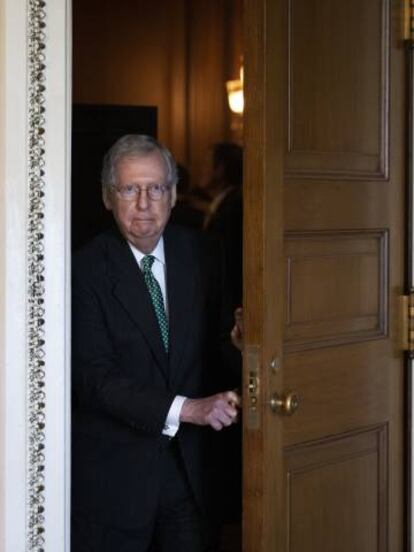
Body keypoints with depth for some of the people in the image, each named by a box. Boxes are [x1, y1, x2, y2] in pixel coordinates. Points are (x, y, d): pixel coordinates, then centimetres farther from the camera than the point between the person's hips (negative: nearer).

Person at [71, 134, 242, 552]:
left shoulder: (202, 255, 2)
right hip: (113, 469, -4)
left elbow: (214, 344, 9)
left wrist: (235, 344, -15)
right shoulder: (86, 270, -13)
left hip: (189, 464, 4)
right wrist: (185, 409, -24)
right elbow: (94, 377, -18)